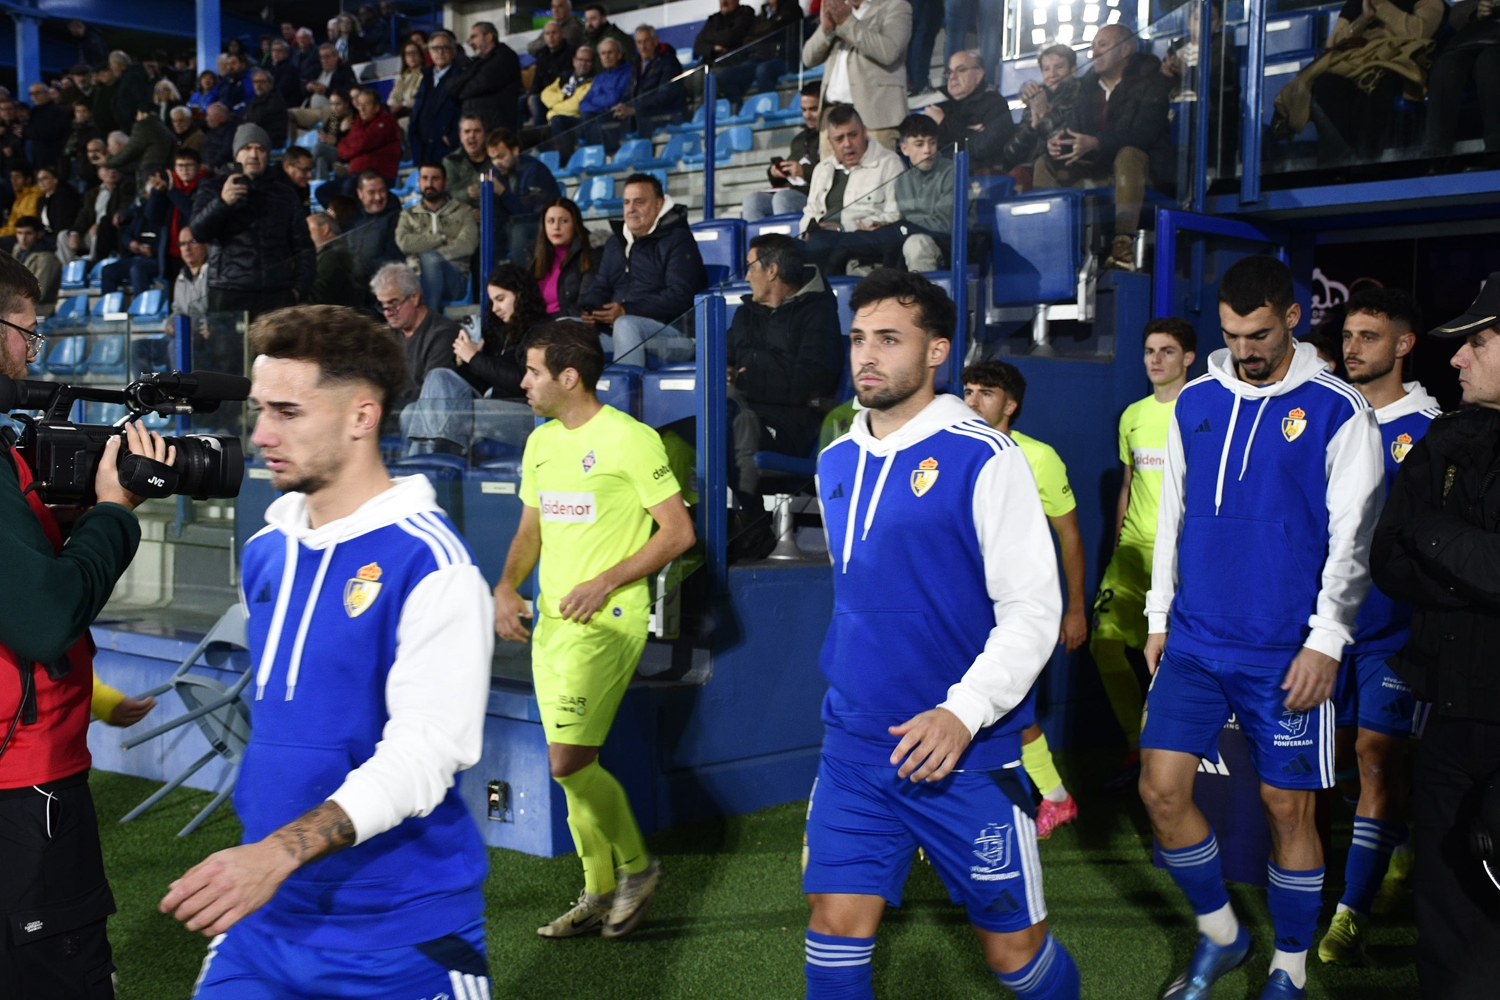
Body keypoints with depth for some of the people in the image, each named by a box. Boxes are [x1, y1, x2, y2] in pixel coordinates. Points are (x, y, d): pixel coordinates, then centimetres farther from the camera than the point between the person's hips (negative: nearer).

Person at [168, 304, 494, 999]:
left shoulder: (431, 563, -16)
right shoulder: (265, 550, 7)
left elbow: (423, 752, -23)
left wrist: (280, 852, -33)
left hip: (401, 928, -6)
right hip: (264, 916, 6)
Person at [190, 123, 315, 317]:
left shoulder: (284, 195, 19)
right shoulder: (213, 189, 14)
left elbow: (302, 246, 18)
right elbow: (199, 231, -3)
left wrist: (300, 288, 4)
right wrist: (222, 202, -21)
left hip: (278, 295, 2)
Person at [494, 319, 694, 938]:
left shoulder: (630, 439, -10)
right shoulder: (540, 442, 13)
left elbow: (678, 532, -11)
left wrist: (605, 583, -16)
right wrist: (507, 588, 4)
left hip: (606, 622, -8)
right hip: (549, 621, 8)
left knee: (568, 761, -13)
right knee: (573, 767, 11)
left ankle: (637, 865, 10)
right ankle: (600, 896, 24)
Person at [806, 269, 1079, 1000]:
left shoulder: (983, 458, -11)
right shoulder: (836, 462, 9)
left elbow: (1034, 609, -14)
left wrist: (964, 712, -24)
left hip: (968, 751, -5)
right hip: (855, 746, 5)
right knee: (835, 927, 1)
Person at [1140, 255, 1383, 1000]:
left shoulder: (1337, 411, -6)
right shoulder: (1196, 403, 7)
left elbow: (1354, 536, -7)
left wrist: (1326, 640, -13)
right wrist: (1159, 617, 13)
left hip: (1286, 652, -4)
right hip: (1195, 641, 4)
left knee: (1288, 806, 5)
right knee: (1161, 787, -1)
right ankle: (1219, 934, 23)